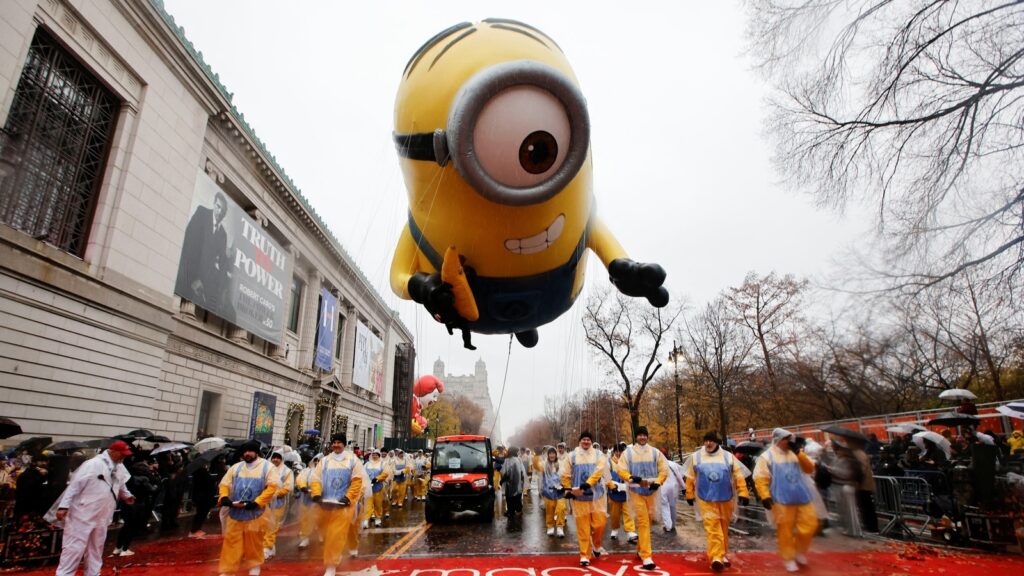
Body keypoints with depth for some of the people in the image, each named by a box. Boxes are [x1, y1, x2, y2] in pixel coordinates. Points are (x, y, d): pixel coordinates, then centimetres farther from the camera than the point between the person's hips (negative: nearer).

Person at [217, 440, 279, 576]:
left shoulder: (267, 467, -4)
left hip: (255, 513, -2)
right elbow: (225, 484, 7)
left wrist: (256, 502, -20)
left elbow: (272, 486, -12)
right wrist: (224, 497, -15)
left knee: (254, 542, 11)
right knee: (231, 542, 4)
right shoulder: (236, 467, 7)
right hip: (235, 512, 3)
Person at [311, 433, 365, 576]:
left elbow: (357, 480, -5)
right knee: (327, 533, 16)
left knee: (337, 535, -8)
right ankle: (337, 554, 41)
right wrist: (316, 494, -14)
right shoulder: (324, 460, 7)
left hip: (343, 504, -4)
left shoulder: (352, 460, 0)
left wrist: (348, 497, -14)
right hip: (326, 504, 4)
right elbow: (315, 479, 3)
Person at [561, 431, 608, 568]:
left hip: (596, 494, 0)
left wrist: (586, 484, -23)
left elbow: (599, 471, -13)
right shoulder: (572, 456, 3)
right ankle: (584, 555, 13)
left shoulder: (598, 455, 2)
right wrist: (569, 490, -3)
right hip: (579, 496, 0)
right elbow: (564, 474, 4)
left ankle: (596, 545, 30)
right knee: (583, 527, 1)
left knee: (599, 522, 0)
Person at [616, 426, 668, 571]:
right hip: (636, 491, -3)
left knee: (647, 520, 14)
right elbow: (621, 470, -5)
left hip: (651, 491, 3)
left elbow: (664, 469, 2)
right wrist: (632, 478, -22)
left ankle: (640, 549, 34)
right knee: (643, 522, -8)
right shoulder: (628, 452, -4)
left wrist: (657, 482, -13)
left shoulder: (655, 452, 1)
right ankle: (646, 557, -7)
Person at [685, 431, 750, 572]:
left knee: (723, 528, 14)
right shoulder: (696, 457, 1)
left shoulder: (728, 457, 2)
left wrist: (743, 493, -10)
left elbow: (738, 476, -2)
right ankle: (716, 557, -12)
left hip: (725, 499, 2)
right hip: (706, 500, -1)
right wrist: (690, 495, 7)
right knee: (713, 528, -10)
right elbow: (690, 478, 5)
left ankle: (723, 555, 30)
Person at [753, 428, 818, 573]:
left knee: (809, 525, 7)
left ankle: (800, 551, 31)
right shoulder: (767, 456, -3)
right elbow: (760, 478, -8)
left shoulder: (794, 453, 13)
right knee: (785, 530, 2)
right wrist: (765, 496, -17)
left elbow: (809, 468, 5)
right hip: (782, 500, -5)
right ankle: (788, 558, 19)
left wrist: (799, 452, -6)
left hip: (802, 497, 5)